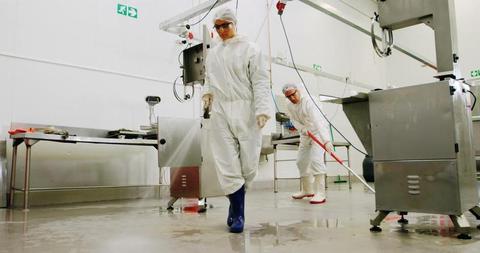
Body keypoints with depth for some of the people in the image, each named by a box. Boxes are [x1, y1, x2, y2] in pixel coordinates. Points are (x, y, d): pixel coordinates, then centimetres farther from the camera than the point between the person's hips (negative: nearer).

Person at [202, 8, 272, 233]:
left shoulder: (249, 49, 5)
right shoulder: (212, 53, 19)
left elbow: (260, 82, -2)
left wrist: (262, 110, -14)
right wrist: (207, 92, 11)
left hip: (245, 111, -3)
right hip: (220, 111, 3)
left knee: (249, 162, -3)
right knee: (226, 162, -4)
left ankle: (236, 200, 21)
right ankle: (238, 212, 5)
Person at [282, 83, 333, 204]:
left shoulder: (307, 101, -30)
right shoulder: (289, 106, -6)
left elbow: (318, 121, -42)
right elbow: (295, 121, -1)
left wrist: (326, 140, -53)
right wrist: (304, 129, -22)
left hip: (318, 132, -8)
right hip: (305, 134, 8)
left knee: (316, 159, -23)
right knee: (301, 161, 10)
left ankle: (320, 193, -20)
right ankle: (307, 190, 26)